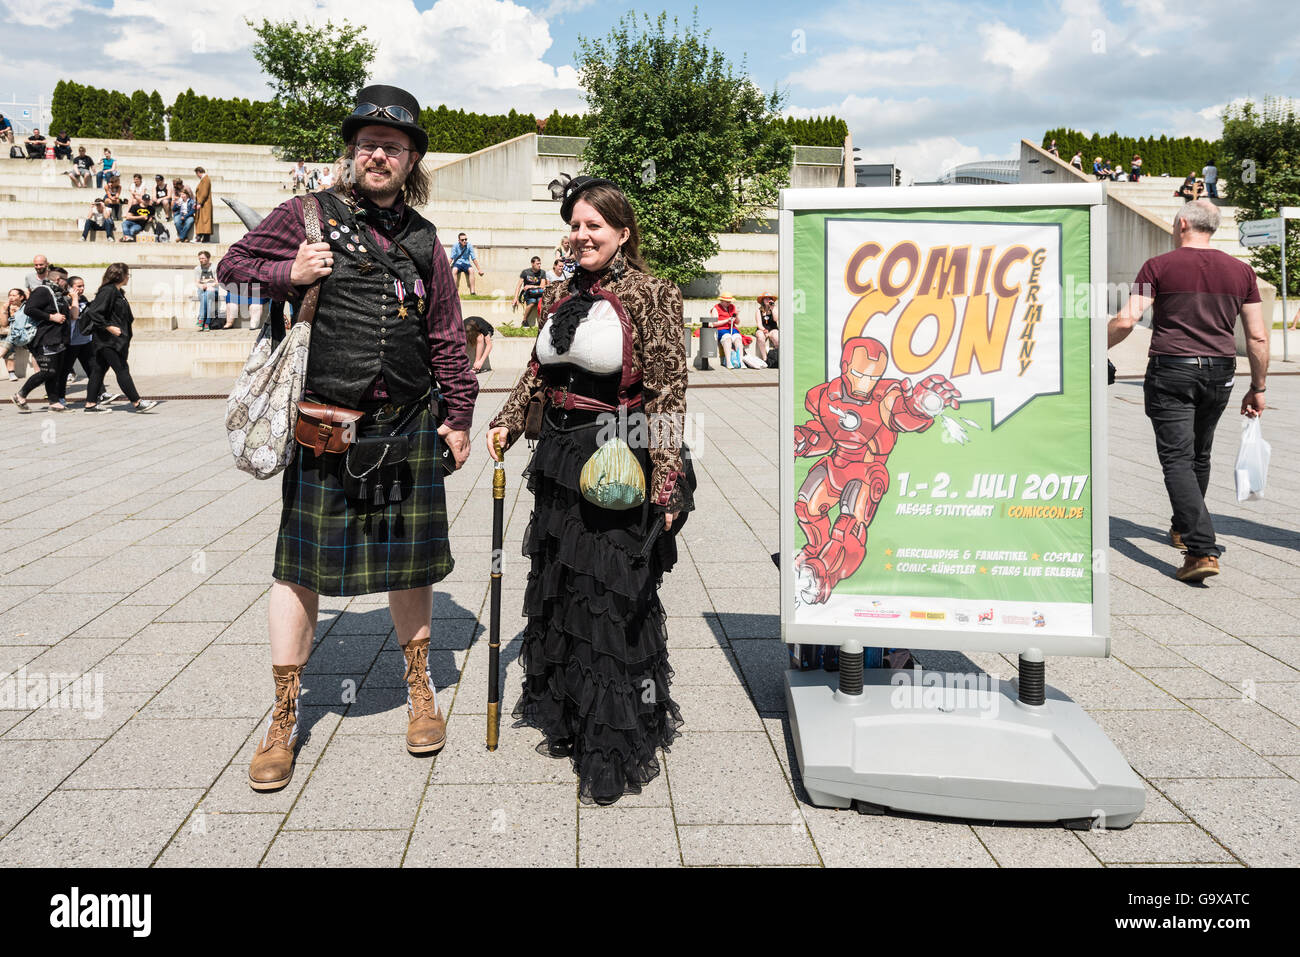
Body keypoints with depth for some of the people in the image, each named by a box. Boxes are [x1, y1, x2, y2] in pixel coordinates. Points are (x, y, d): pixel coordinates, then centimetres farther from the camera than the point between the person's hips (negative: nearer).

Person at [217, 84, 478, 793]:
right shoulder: (310, 214, 2)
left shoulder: (423, 238, 10)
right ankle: (284, 718, 17)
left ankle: (419, 688, 31)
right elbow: (232, 269, 6)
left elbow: (447, 338, 13)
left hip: (408, 423, 2)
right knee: (301, 563, 3)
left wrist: (458, 414, 9)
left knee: (409, 558, 10)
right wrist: (289, 273, -12)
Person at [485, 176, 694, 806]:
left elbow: (668, 395, -13)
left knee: (613, 601, -2)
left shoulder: (650, 296, -10)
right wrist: (508, 422, 14)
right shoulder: (561, 295, 11)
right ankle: (566, 721, 34)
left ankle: (615, 753, 11)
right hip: (560, 461, 7)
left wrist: (667, 485, -17)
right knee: (557, 590, 15)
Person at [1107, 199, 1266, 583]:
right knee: (1199, 455, 21)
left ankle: (1202, 550, -18)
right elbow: (1258, 337, 6)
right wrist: (1258, 387, 14)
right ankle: (1183, 529, 39)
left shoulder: (1159, 266, -5)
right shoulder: (1240, 271, 7)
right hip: (1219, 372, 5)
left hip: (1171, 370, -4)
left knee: (1177, 459, -5)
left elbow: (1125, 320, -13)